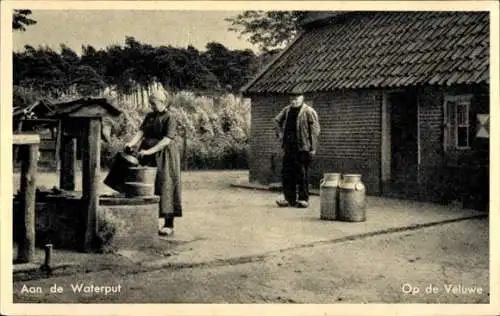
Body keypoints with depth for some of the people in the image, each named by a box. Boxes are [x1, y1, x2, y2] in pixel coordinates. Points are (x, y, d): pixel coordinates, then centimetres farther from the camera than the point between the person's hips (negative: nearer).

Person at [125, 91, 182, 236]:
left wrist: (149, 151, -28)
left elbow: (167, 140, -19)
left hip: (164, 156, -6)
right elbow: (141, 131, 0)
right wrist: (132, 143, -19)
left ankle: (169, 225, -1)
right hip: (148, 156, 7)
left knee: (165, 187, -6)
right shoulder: (149, 116, 12)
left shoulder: (169, 118, -8)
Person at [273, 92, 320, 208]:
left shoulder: (308, 112, -7)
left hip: (302, 148, -6)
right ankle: (290, 198, 15)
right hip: (288, 147, 6)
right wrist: (280, 133, 14)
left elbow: (315, 130, -10)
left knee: (302, 174, -1)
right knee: (286, 172, 6)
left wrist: (313, 148, -13)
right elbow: (277, 120, 28)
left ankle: (303, 199, 10)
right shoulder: (287, 110, 11)